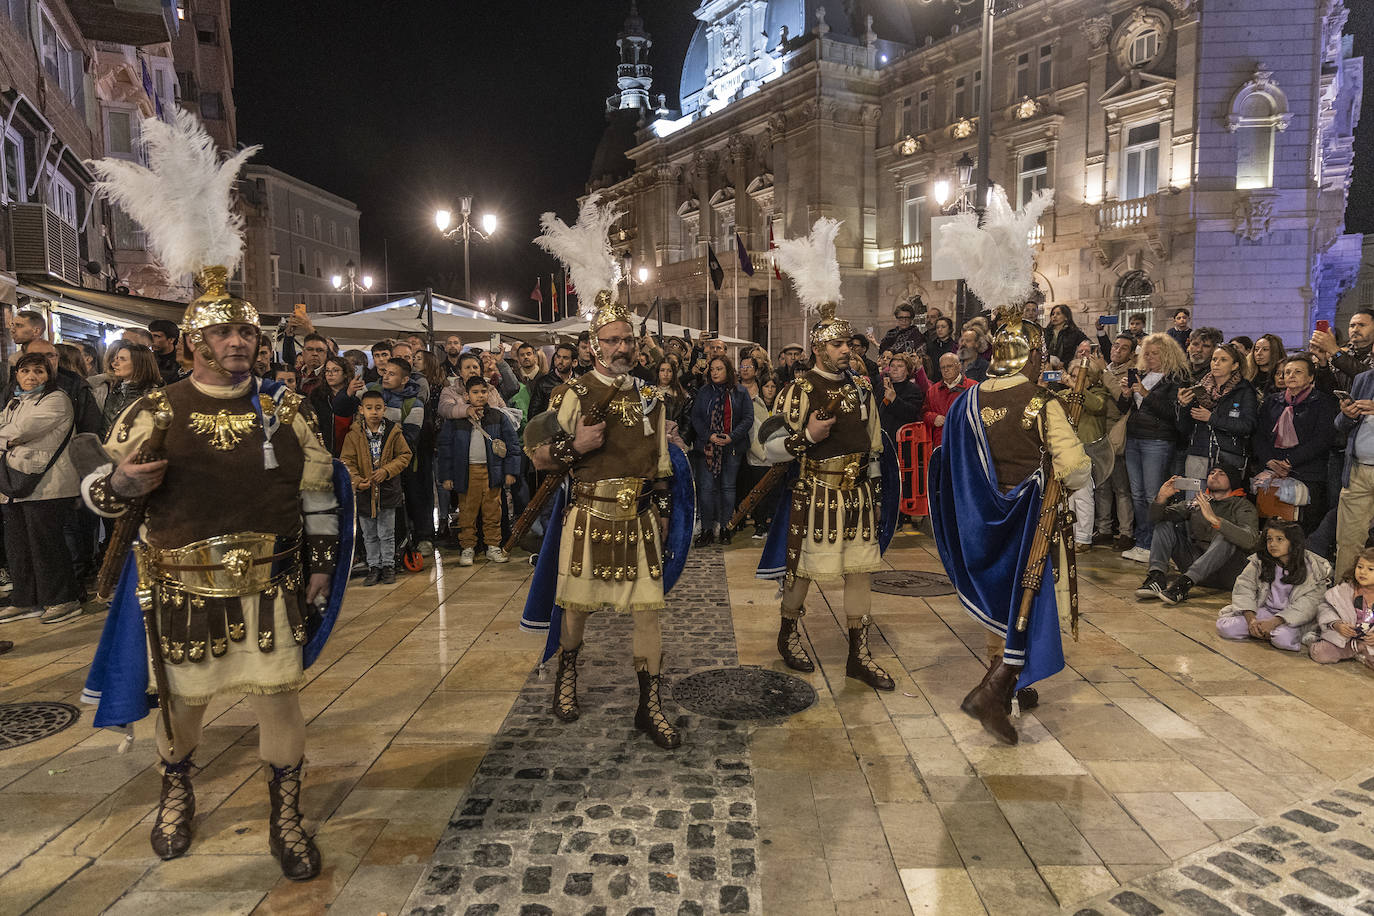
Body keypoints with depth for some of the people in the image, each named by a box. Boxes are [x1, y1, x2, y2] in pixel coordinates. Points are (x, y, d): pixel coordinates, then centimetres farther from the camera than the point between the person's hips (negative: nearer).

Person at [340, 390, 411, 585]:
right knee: (369, 535, 12)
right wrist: (356, 481, -18)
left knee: (386, 533, 7)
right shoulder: (353, 435, -4)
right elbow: (347, 461, -3)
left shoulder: (393, 432, -4)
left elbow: (404, 456, 1)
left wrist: (386, 470, -12)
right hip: (364, 492, 1)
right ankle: (374, 566, 24)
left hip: (387, 491, -1)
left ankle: (388, 565, 21)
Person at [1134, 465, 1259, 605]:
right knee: (1164, 523, -5)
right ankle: (1157, 576, -27)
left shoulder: (1243, 506, -1)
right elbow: (1154, 518, 7)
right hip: (1194, 564, 4)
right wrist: (1162, 498, -13)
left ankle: (1185, 583, -39)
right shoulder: (1196, 503, 12)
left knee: (1226, 537, -30)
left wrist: (1214, 519, -32)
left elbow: (1250, 540, -22)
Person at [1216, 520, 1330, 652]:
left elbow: (1308, 605, -15)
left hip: (1293, 617, -3)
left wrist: (1273, 622, -26)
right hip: (1264, 610, 3)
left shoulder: (1313, 568, -8)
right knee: (1224, 626, -19)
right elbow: (1243, 587, -3)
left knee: (1283, 638, -37)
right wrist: (1251, 620, -19)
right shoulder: (1259, 561, 1)